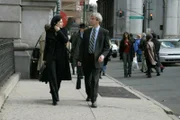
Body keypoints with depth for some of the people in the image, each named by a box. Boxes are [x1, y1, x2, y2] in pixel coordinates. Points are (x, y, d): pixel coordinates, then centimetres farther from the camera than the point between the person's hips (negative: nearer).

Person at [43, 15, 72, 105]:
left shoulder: (63, 31, 4)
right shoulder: (49, 32, 3)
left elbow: (65, 40, -13)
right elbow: (46, 45, 9)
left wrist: (58, 31, -14)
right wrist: (44, 58, 9)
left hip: (61, 57, 2)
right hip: (51, 56, -1)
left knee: (59, 77, 10)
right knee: (52, 77, -10)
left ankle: (54, 93, 31)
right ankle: (55, 98, -11)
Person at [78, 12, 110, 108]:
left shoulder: (104, 32, 0)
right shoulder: (86, 32, 11)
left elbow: (107, 47, 1)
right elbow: (82, 46, 11)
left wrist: (103, 55, -18)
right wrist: (80, 59, 5)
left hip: (97, 59, -4)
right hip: (86, 58, 4)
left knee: (95, 80, -9)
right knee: (87, 79, 12)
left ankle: (94, 100, -4)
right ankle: (89, 95, 35)